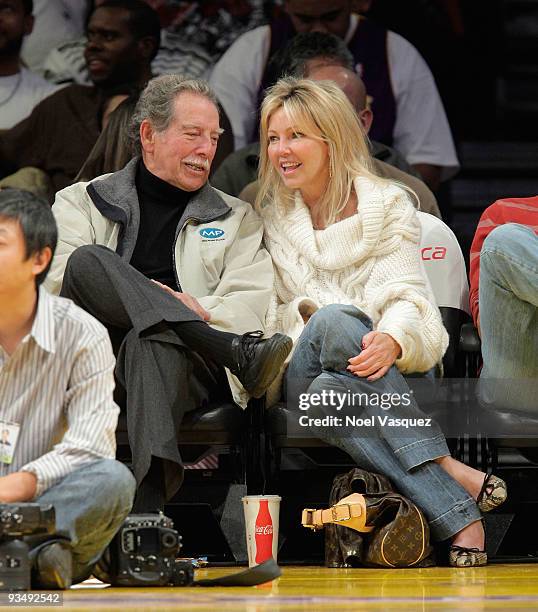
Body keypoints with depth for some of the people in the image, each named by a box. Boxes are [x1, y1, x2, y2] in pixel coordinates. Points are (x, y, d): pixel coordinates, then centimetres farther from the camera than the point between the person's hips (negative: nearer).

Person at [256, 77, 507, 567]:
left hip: (379, 363, -1)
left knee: (334, 323, -36)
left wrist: (392, 340, -26)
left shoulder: (388, 205, 8)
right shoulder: (271, 215, 16)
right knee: (331, 321, -36)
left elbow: (405, 296, -4)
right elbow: (281, 312, 12)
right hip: (303, 374, 1)